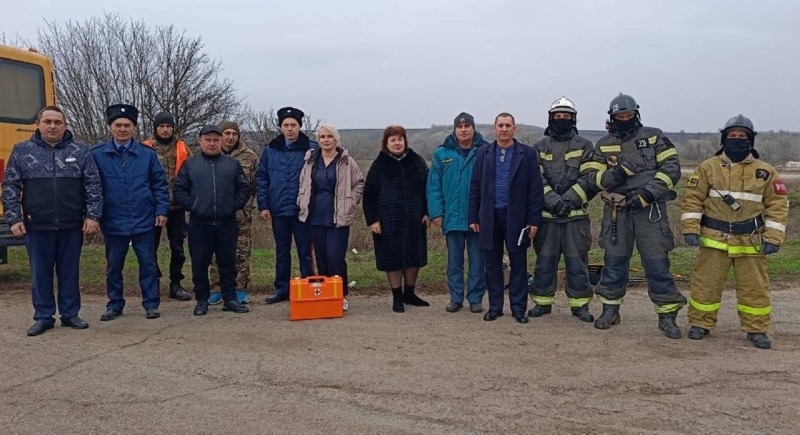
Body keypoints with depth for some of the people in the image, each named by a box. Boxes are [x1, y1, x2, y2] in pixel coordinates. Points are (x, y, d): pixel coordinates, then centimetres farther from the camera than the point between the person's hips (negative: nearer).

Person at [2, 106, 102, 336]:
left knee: (70, 272, 9)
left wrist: (92, 215, -5)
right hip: (37, 226, 0)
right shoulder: (21, 151, 3)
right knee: (40, 273, 8)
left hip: (72, 226, 0)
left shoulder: (80, 151, 3)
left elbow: (93, 185, 2)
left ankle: (70, 314, 21)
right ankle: (43, 317, 20)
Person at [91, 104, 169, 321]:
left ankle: (151, 304, 17)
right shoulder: (97, 154, -2)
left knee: (148, 263, 6)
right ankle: (114, 305, 25)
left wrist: (161, 210, -3)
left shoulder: (147, 153, 0)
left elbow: (160, 184, 3)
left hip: (143, 221, 0)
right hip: (113, 222, 0)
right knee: (113, 265, 12)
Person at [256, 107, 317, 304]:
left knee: (305, 251, 5)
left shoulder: (311, 149, -4)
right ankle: (282, 290, 22)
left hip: (302, 210, -3)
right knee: (281, 253, 13)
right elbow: (261, 178, 7)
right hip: (279, 210, 3)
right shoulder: (270, 150, 6)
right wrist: (263, 205, 0)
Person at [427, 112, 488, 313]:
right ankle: (456, 298, 21)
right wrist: (436, 212, -5)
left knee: (477, 260, 8)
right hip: (452, 217, 1)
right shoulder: (442, 153, 2)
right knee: (454, 261, 11)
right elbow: (434, 185, 1)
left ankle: (475, 298, 19)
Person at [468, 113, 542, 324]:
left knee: (518, 265, 5)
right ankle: (495, 307, 19)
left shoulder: (527, 154, 0)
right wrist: (473, 217, 3)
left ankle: (519, 308, 14)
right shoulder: (483, 153, 7)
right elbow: (475, 187, 7)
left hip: (516, 217, -2)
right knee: (492, 265, 8)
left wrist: (534, 219, -7)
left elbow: (535, 188, -2)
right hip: (489, 217, 2)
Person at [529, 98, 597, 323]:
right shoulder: (539, 148, 9)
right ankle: (543, 302, 18)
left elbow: (591, 178, -4)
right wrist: (553, 200, -17)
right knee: (545, 261, 7)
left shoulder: (584, 146, 5)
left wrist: (570, 199, -17)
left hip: (576, 214, -1)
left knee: (577, 261, 4)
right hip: (547, 215, 1)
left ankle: (580, 304, 14)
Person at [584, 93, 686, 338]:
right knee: (614, 261, 8)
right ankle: (610, 310, 20)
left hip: (650, 210, -2)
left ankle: (667, 315, 8)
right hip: (617, 211, 2)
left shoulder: (653, 137, 4)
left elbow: (672, 167, -4)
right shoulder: (604, 145, 11)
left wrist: (648, 192, -15)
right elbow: (594, 177, 3)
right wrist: (614, 175, -18)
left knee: (657, 263, -2)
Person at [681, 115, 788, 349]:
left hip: (751, 241, 1)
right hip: (714, 240, 0)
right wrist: (690, 228, -9)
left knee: (754, 288, 7)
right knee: (705, 284, 4)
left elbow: (778, 205, 3)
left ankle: (756, 329, 21)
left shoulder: (766, 172, 3)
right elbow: (692, 198, 1)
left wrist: (773, 238, -4)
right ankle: (700, 324, 19)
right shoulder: (708, 168, 1)